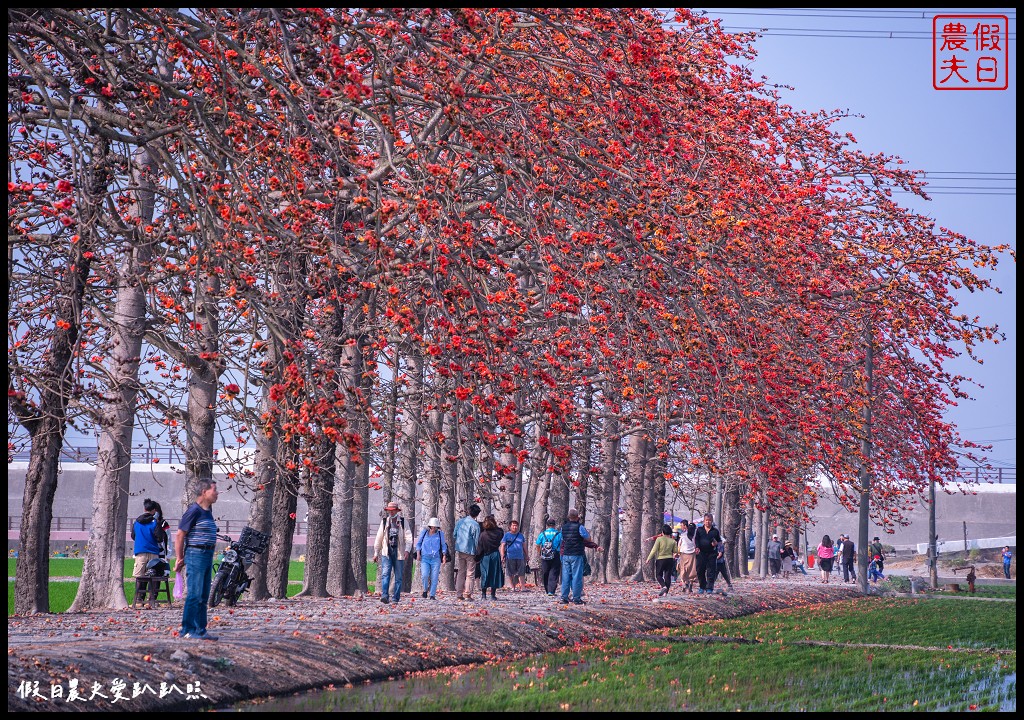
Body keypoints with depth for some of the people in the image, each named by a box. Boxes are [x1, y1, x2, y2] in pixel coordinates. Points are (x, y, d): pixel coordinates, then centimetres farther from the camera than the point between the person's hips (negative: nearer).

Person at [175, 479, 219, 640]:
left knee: (203, 596, 10)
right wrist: (179, 558, -12)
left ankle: (200, 630, 15)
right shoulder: (193, 511, -13)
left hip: (208, 555, 9)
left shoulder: (208, 512, 14)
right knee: (194, 595, -8)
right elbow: (180, 535, -12)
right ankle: (188, 630, -5)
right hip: (195, 554, -9)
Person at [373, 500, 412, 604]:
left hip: (399, 553, 0)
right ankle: (384, 596, -25)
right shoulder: (384, 521, 10)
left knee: (398, 576, 4)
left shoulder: (403, 522, 4)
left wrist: (407, 550, -18)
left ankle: (395, 598, 10)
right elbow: (379, 538, 14)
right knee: (385, 574, -15)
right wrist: (376, 553, 12)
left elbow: (408, 537, -3)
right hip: (386, 552, 0)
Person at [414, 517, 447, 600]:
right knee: (425, 575, -19)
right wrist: (418, 554, 3)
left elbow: (443, 546, 14)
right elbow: (418, 543, 14)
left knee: (434, 577, -4)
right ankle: (425, 590, 7)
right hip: (425, 558, 0)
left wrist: (444, 556, 4)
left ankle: (432, 595, 6)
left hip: (436, 559, 0)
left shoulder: (440, 534, 5)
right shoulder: (424, 532, 6)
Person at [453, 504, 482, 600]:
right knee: (470, 573, 2)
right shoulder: (475, 525, -11)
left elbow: (454, 535, 11)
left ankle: (459, 594, 8)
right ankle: (467, 594, -3)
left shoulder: (460, 521, 5)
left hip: (459, 550, 5)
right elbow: (476, 540, -9)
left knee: (460, 572, 11)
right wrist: (477, 553, 0)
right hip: (470, 551, -5)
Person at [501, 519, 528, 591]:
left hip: (520, 557, 2)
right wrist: (502, 556, -8)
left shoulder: (520, 535, 15)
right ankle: (513, 587, 10)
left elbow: (524, 546, 22)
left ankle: (521, 587, -3)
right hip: (510, 557, -2)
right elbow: (502, 546, 2)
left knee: (521, 573, -3)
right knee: (511, 574, 1)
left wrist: (526, 556, 21)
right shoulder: (507, 535, 5)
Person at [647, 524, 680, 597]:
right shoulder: (673, 541, 1)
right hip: (670, 559, 3)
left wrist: (649, 558, -3)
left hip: (660, 559, -3)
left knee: (658, 575, 8)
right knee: (667, 576, 7)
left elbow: (654, 550, -11)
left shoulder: (659, 539, -9)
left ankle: (664, 586, -19)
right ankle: (665, 592, 3)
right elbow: (676, 552, 6)